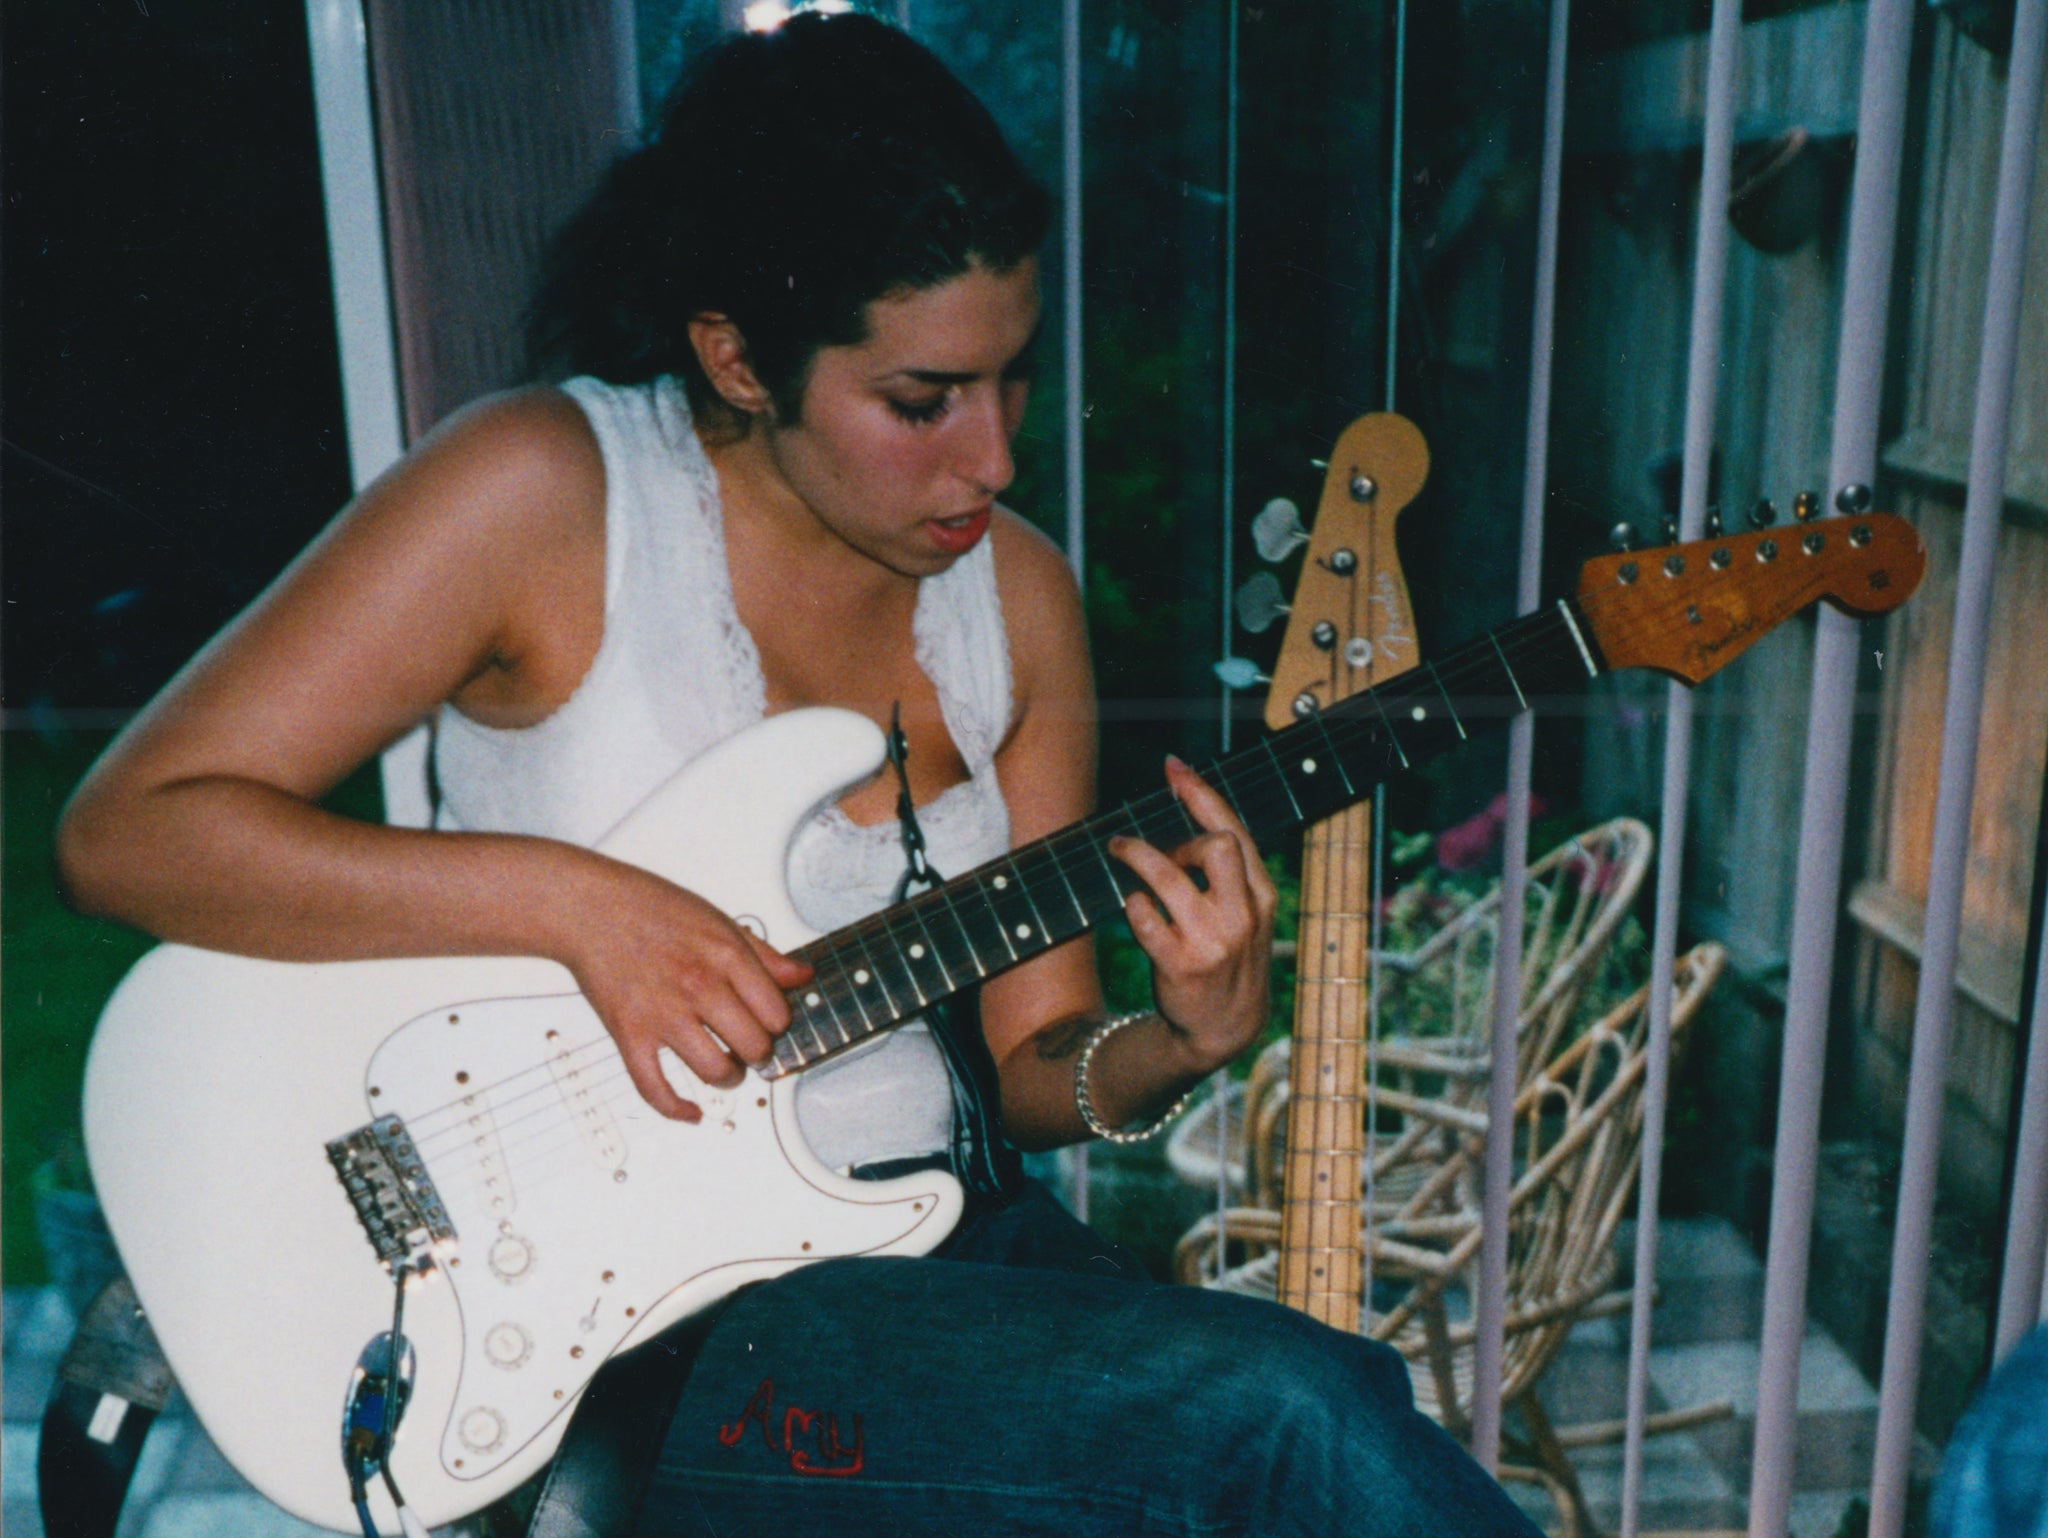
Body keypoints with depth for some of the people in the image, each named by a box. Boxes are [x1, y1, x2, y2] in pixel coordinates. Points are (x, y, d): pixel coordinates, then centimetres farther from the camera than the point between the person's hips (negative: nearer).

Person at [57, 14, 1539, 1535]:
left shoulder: (1017, 592, 3)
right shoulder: (549, 491, -12)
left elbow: (1027, 1059, 8)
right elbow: (126, 828, -12)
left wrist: (1175, 1046, -15)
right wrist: (569, 899, -22)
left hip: (947, 1231, 6)